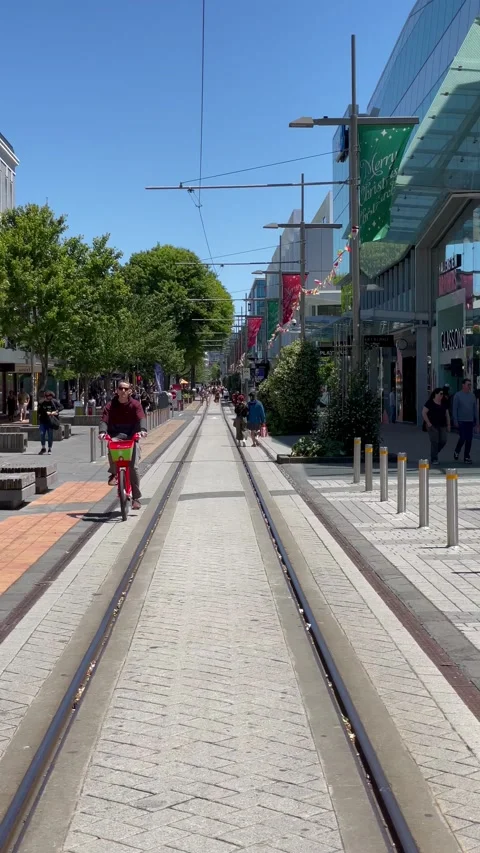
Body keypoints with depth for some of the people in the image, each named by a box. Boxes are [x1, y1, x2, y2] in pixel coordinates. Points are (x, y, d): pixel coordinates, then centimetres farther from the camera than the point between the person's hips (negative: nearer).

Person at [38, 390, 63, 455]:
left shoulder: (54, 402, 0)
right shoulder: (42, 403, -1)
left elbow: (61, 407, -1)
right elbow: (39, 411, -8)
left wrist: (55, 411, -16)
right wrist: (46, 413, -19)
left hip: (50, 422, 0)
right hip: (43, 421, 0)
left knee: (50, 435, 4)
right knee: (42, 434, -6)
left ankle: (50, 449, 17)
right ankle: (43, 448, 12)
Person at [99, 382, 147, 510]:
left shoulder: (135, 404, -1)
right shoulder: (111, 406, 2)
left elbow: (141, 418, -16)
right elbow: (104, 420, -10)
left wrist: (142, 429, -37)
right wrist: (102, 431, -32)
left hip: (131, 437, -1)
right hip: (115, 435, 1)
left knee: (133, 467, -10)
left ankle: (136, 498, -1)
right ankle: (113, 474, -17)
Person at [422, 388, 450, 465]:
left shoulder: (443, 404, 12)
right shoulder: (430, 403, -5)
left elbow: (447, 414, 15)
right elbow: (424, 413, -9)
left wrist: (448, 425, 9)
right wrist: (428, 423, -13)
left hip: (442, 426, 6)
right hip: (432, 426, -6)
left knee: (443, 441, -1)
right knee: (434, 442, -7)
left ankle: (434, 452, 25)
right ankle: (434, 459, 1)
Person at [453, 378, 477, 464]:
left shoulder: (472, 396, 9)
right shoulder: (458, 395, -4)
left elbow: (475, 408, 13)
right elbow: (455, 409, -5)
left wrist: (476, 420, 10)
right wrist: (455, 421, -10)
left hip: (470, 421, 4)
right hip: (461, 421, -4)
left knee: (469, 440, 4)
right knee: (462, 438, -8)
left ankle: (467, 457, 12)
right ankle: (457, 451, 19)